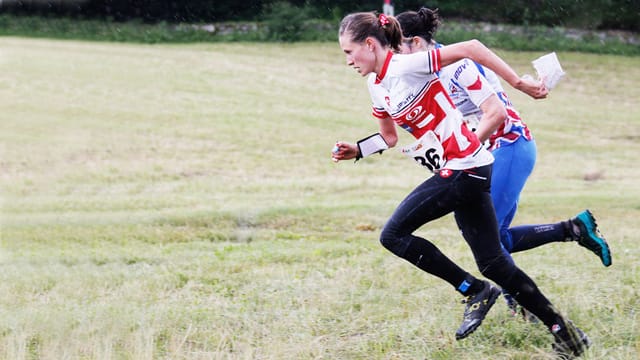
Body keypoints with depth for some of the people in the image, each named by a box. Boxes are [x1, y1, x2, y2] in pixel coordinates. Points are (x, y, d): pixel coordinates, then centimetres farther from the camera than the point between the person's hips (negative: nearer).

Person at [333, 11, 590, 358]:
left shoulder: (405, 66, -15)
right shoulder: (375, 86, 12)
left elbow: (470, 48, -19)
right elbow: (389, 137, 26)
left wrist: (518, 82, -18)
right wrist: (356, 150, 9)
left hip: (462, 167, -9)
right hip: (468, 170, 9)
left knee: (393, 235, -9)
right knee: (492, 263, 9)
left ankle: (476, 291, -4)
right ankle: (559, 327, 15)